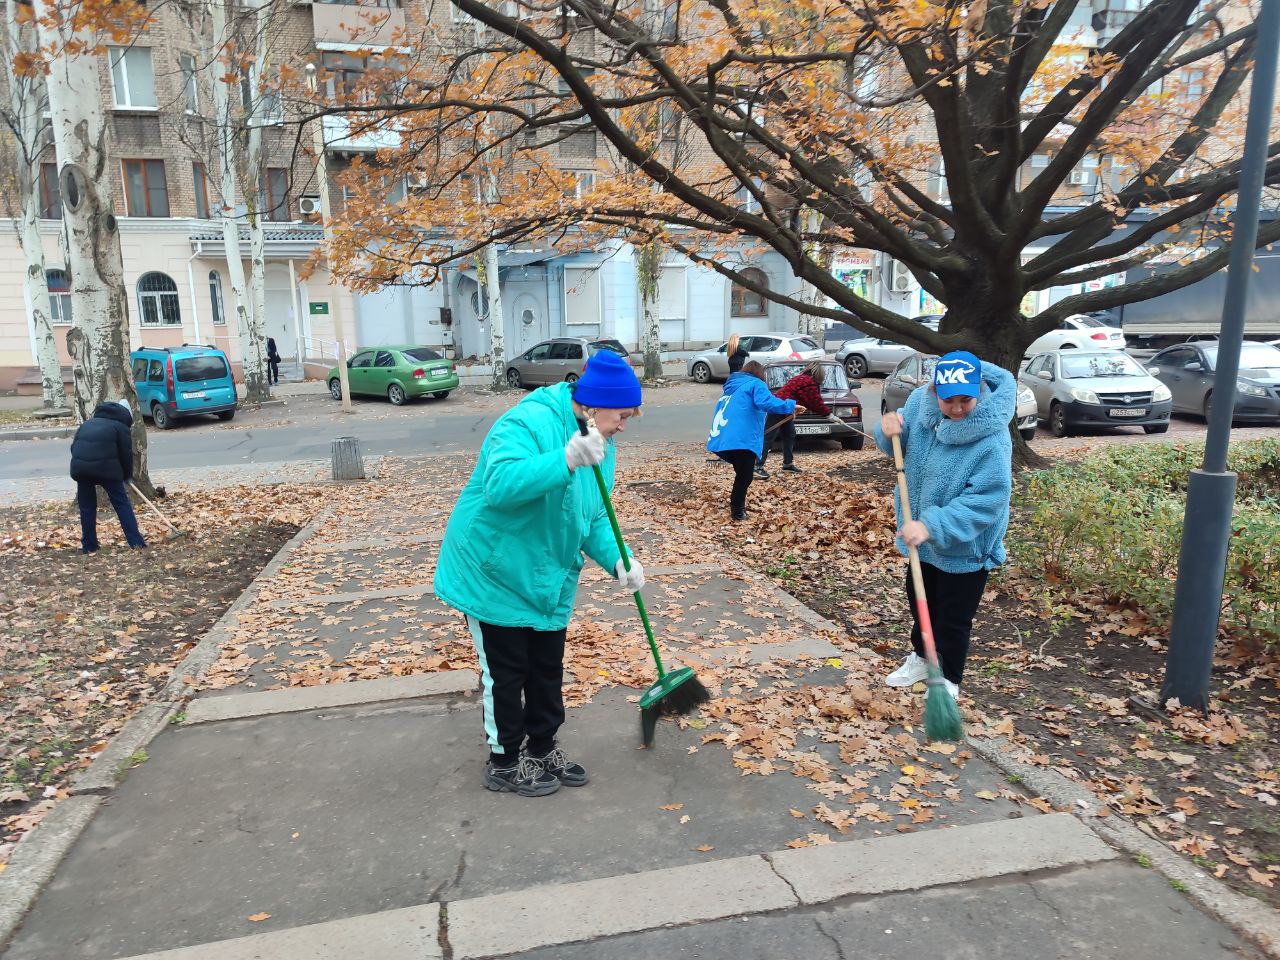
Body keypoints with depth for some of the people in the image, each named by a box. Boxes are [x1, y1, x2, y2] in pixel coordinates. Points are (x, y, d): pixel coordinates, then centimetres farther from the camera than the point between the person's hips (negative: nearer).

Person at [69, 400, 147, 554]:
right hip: (106, 468, -4)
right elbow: (126, 454, 7)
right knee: (122, 504, 6)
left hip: (80, 467, 4)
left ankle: (88, 545, 20)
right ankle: (136, 542, 3)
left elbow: (74, 446, 24)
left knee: (87, 507, 16)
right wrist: (127, 476, 20)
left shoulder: (87, 423, 28)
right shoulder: (120, 427, 12)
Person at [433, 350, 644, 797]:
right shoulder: (528, 422, -25)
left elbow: (594, 518, 5)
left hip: (547, 579, 8)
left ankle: (542, 750, 37)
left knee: (547, 670, 18)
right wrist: (567, 460, -51)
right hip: (495, 574, -8)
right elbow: (501, 485, -41)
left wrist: (617, 561, -13)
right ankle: (504, 763, 24)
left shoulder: (599, 443, 3)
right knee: (505, 673, 6)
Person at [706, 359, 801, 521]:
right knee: (745, 476, 4)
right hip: (742, 440, -8)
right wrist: (790, 406, -10)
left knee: (742, 473, 22)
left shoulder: (731, 387, 26)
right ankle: (737, 510, 10)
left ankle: (737, 503, 29)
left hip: (722, 440, 8)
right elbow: (766, 402, -16)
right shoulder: (756, 384, 4)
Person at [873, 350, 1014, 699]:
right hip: (922, 535, 6)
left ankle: (948, 680, 32)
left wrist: (932, 526, -39)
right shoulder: (919, 402, -13)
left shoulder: (992, 439, -30)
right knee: (919, 600, 26)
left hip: (965, 546, -6)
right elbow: (899, 447, 4)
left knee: (953, 619, 7)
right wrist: (888, 429, -20)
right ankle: (921, 657, 51)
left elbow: (986, 500, -32)